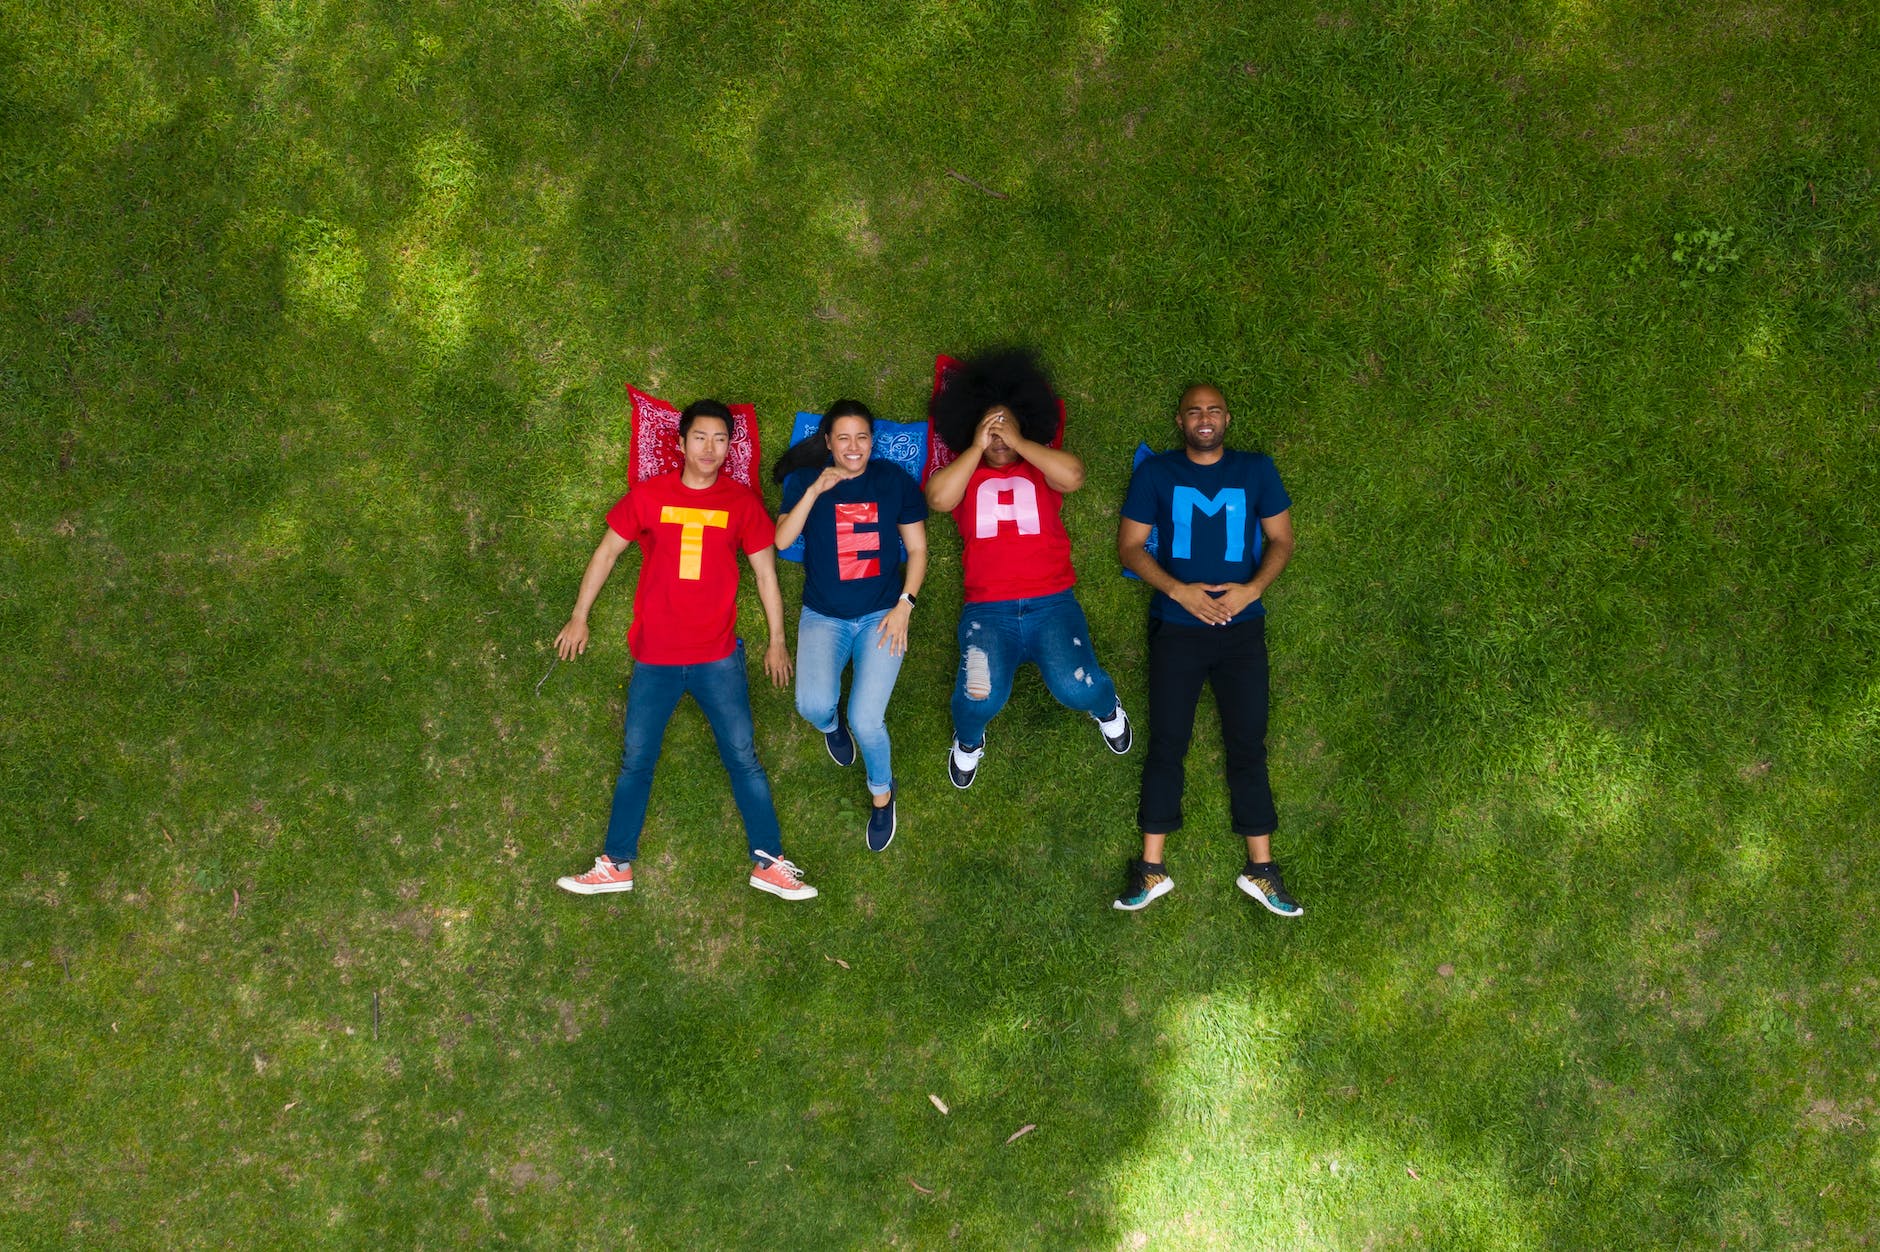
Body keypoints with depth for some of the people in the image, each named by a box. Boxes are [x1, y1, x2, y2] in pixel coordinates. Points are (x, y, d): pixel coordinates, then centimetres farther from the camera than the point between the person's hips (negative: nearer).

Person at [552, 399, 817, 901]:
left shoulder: (742, 501, -2)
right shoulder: (648, 496, -2)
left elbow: (765, 572, 6)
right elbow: (606, 552, 8)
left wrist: (777, 641, 8)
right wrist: (579, 618, 9)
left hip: (718, 656, -1)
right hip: (655, 657, 1)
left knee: (743, 757, 1)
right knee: (636, 760, 8)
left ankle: (768, 863, 9)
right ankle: (616, 865, 19)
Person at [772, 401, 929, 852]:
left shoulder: (895, 481, 2)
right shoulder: (806, 481, 2)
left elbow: (918, 548, 6)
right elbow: (781, 539, -11)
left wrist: (904, 605, -5)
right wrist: (816, 490, -20)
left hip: (882, 615, -1)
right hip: (823, 616, 1)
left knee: (866, 719, -19)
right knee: (814, 704, -24)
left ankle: (882, 793, 14)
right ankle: (831, 724, 19)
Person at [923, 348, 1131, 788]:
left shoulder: (1042, 467, 16)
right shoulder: (964, 473, 16)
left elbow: (1074, 476, -6)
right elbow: (938, 498, -7)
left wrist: (1016, 442, -5)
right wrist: (977, 447, -4)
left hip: (1051, 603, 0)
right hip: (987, 610, 0)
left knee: (1076, 688, -23)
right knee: (981, 696, -26)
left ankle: (1106, 707, 16)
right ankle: (968, 740, 12)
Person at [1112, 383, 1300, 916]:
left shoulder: (1256, 470, 6)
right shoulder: (1155, 473, 3)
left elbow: (1281, 539, 8)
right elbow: (1129, 545, 1)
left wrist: (1252, 588, -11)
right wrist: (1179, 590, -13)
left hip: (1242, 627, 1)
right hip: (1176, 627, -1)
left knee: (1248, 744, 1)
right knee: (1166, 743, -1)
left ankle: (1261, 868, 5)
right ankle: (1151, 868, 3)